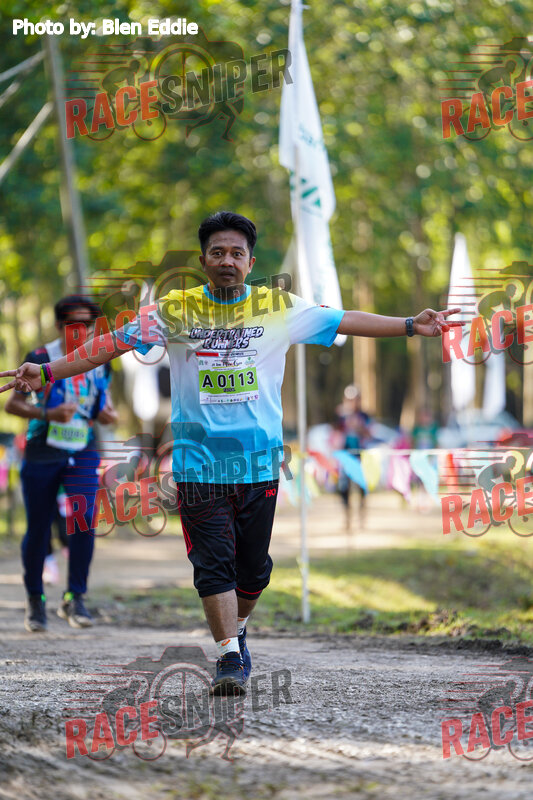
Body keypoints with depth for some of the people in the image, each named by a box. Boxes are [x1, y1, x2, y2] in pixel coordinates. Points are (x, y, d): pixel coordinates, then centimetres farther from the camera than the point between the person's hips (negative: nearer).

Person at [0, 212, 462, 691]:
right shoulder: (176, 311, 2)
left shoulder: (279, 307, 4)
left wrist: (410, 326, -3)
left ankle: (236, 631, 34)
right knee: (213, 562, -9)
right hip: (198, 459, -1)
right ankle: (230, 656, -7)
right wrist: (45, 374, -6)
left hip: (260, 460, 1)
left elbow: (344, 321, 4)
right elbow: (114, 342, 0)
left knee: (253, 564, 8)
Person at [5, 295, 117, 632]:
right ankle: (35, 599, 23)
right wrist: (48, 414, -22)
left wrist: (109, 415, -4)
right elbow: (12, 403, -6)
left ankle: (75, 598, -5)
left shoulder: (100, 362, 6)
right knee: (38, 530, 4)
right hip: (42, 453, -2)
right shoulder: (40, 359, -7)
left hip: (83, 454, 2)